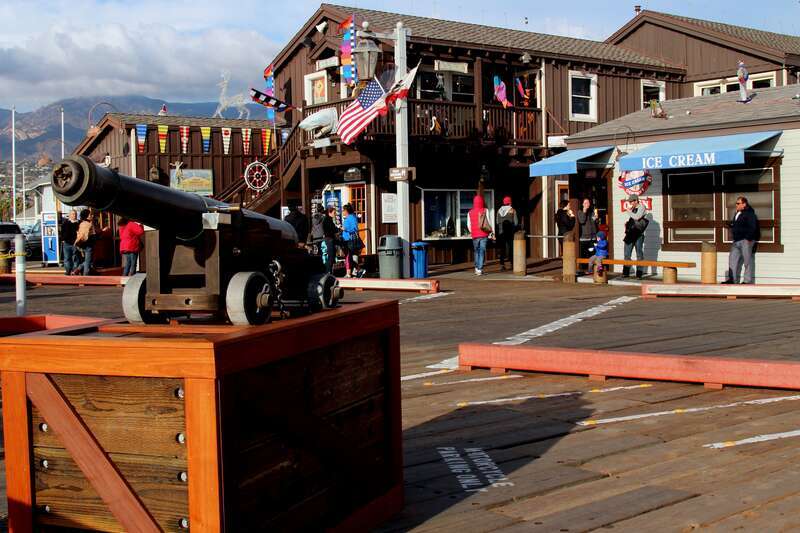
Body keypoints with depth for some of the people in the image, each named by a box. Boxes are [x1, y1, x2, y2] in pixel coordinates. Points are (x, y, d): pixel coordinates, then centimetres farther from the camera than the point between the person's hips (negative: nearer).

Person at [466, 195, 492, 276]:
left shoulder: (470, 212, 1)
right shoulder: (485, 211, -5)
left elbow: (469, 225, 3)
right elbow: (488, 222, -6)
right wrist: (490, 231, 7)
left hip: (475, 235, 2)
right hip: (484, 234, -2)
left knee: (477, 251, 17)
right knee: (482, 251, 0)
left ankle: (477, 268, 14)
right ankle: (479, 270, -5)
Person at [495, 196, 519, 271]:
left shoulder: (499, 211, 7)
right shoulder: (512, 210, -3)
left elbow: (497, 222, 10)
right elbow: (516, 222, -1)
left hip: (501, 232, 3)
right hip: (510, 232, -3)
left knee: (502, 248, 4)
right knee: (511, 247, 4)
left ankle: (502, 264, -1)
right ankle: (512, 263, 5)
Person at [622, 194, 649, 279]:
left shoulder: (642, 208, -4)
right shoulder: (632, 209, 18)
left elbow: (637, 217, -20)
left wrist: (628, 211, -7)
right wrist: (627, 223, 11)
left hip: (638, 235, -8)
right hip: (630, 234, 8)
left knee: (639, 254, -3)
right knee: (627, 254, 6)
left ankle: (639, 274, 0)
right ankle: (626, 272, 11)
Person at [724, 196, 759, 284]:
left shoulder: (749, 214, -10)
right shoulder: (736, 214, 19)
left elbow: (752, 227, -17)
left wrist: (749, 238, -22)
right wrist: (731, 224, 8)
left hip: (746, 240, -9)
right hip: (737, 240, 9)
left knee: (748, 260, -3)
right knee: (733, 259, 4)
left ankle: (748, 280, 2)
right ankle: (732, 279, 5)